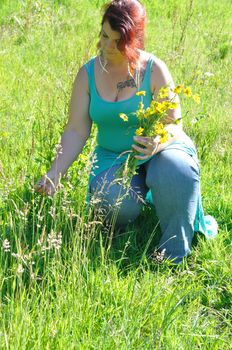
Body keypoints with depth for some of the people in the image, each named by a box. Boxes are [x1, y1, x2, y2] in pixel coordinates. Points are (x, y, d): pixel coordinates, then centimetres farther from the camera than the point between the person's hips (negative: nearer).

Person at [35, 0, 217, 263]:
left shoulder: (154, 70, -13)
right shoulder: (88, 74, -5)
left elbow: (174, 124, -12)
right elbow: (76, 132, -5)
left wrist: (157, 143, -36)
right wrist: (55, 173, -18)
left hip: (161, 146, -2)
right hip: (113, 156, 2)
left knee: (177, 175, -38)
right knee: (117, 204, -31)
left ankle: (174, 255, -14)